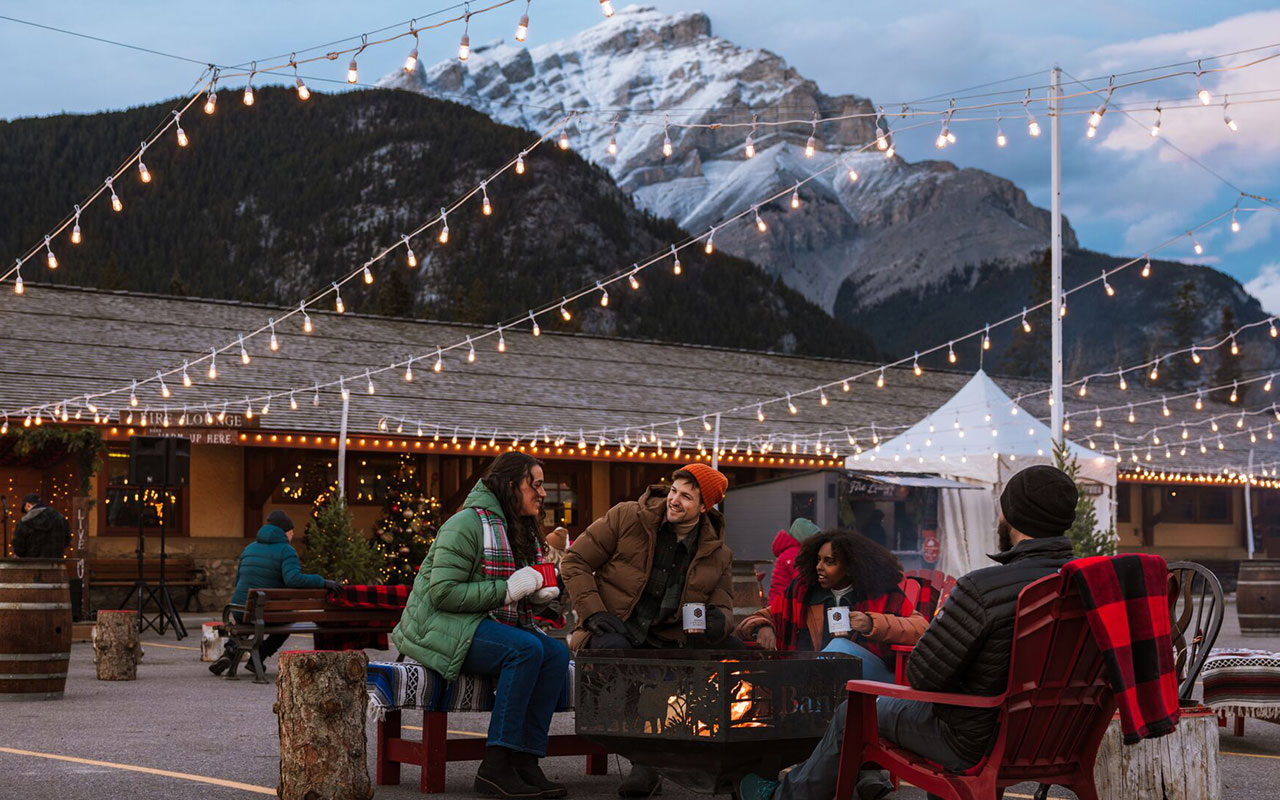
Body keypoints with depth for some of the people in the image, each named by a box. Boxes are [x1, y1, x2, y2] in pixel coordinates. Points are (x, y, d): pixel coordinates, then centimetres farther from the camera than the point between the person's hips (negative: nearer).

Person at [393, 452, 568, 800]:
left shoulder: (522, 530, 15)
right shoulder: (467, 524, -14)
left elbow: (518, 596, 25)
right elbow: (443, 592, -22)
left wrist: (538, 594, 0)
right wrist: (507, 590, -23)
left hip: (486, 625, 9)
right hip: (443, 627, -9)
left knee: (557, 652, -15)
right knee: (526, 649, -30)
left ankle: (526, 761, -19)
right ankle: (495, 766, -29)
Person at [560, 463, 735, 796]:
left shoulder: (717, 554, 9)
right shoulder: (627, 517, 0)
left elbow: (723, 603, 13)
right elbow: (575, 562, 2)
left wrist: (718, 619, -14)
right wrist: (594, 613, -11)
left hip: (666, 640, 2)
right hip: (613, 631, -2)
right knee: (615, 650, -40)